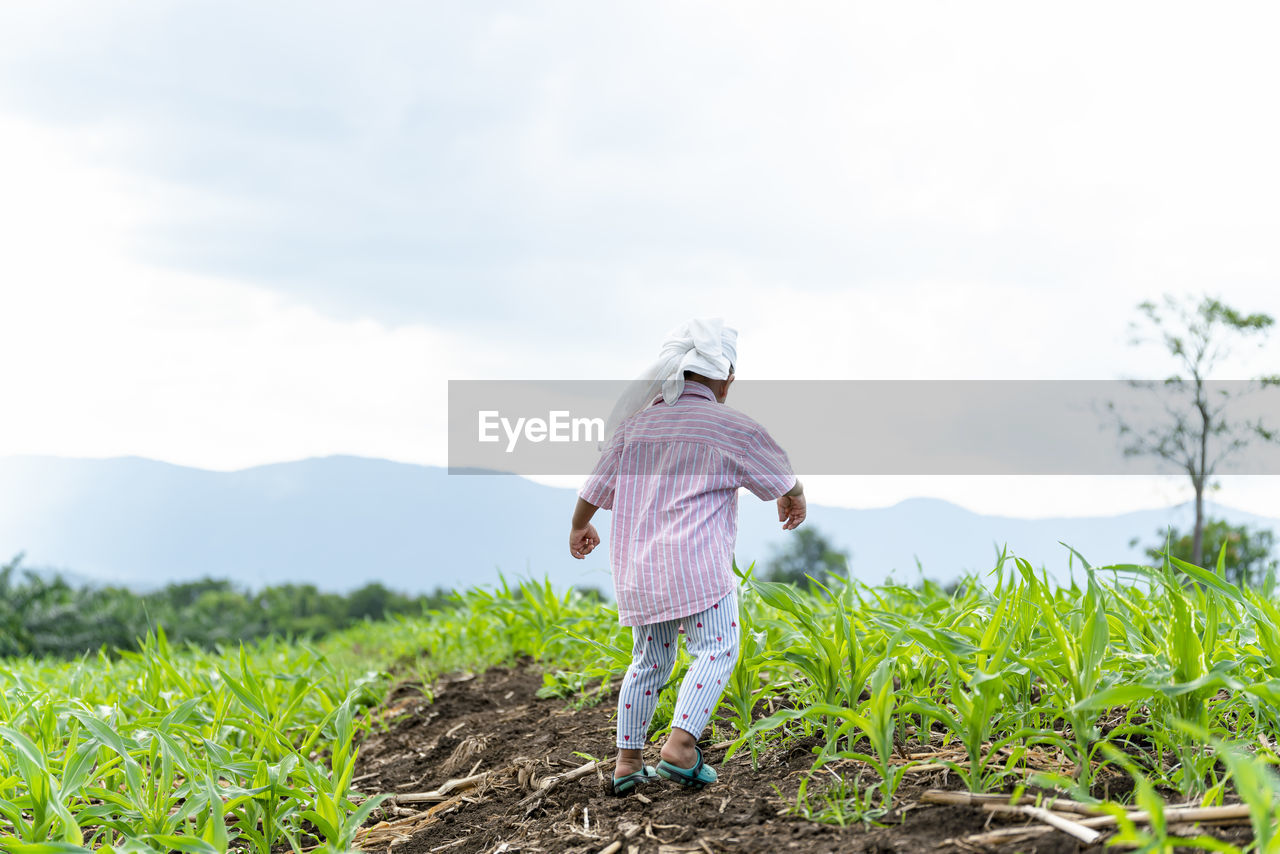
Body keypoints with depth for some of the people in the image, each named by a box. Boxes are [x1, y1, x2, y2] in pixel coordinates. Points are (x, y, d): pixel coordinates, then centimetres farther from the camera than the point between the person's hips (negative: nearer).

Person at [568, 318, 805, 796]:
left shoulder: (635, 424, 13)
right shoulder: (730, 428, 0)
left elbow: (595, 488, 22)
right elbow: (783, 478, 14)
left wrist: (579, 528, 41)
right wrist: (794, 501, 37)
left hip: (636, 568, 6)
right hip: (696, 563, -6)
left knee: (649, 660, 15)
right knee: (716, 650, -2)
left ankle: (627, 761, 14)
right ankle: (680, 745, -19)